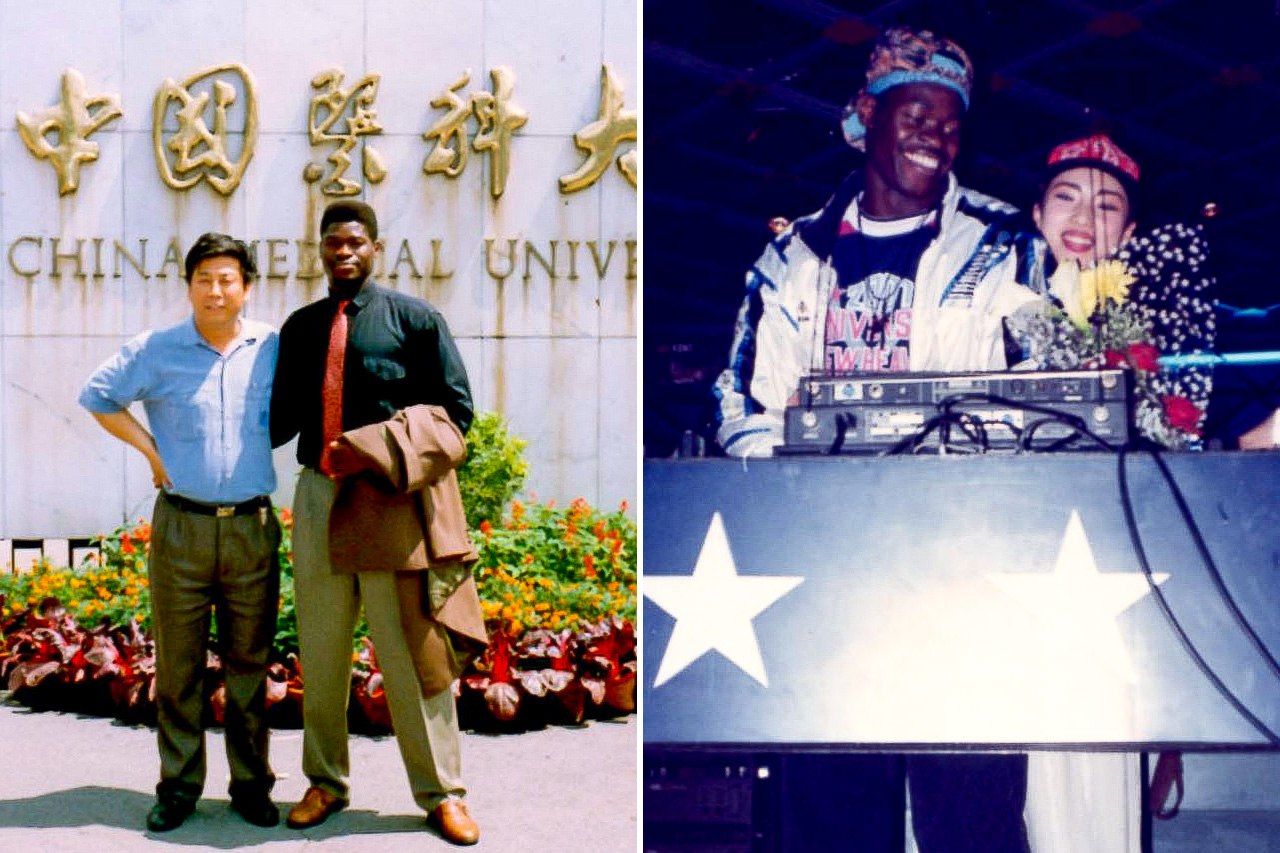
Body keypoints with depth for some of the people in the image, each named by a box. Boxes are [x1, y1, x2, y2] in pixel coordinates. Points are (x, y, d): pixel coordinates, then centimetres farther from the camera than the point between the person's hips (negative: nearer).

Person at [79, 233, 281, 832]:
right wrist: (149, 449, 3)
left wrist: (271, 448, 4)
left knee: (250, 665, 8)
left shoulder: (274, 348, 4)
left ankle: (251, 785, 18)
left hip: (253, 528, 1)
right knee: (178, 664, 5)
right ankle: (178, 787, 15)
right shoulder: (155, 351, 1)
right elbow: (97, 396, 11)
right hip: (180, 527, -1)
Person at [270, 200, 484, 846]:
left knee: (411, 652, -1)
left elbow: (457, 409, 0)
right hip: (318, 498, 4)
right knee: (321, 651, 11)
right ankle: (326, 781, 24)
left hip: (391, 500, -4)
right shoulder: (300, 327, 14)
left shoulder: (415, 319, 1)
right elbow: (284, 415, 18)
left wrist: (394, 456, -11)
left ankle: (441, 792, 9)